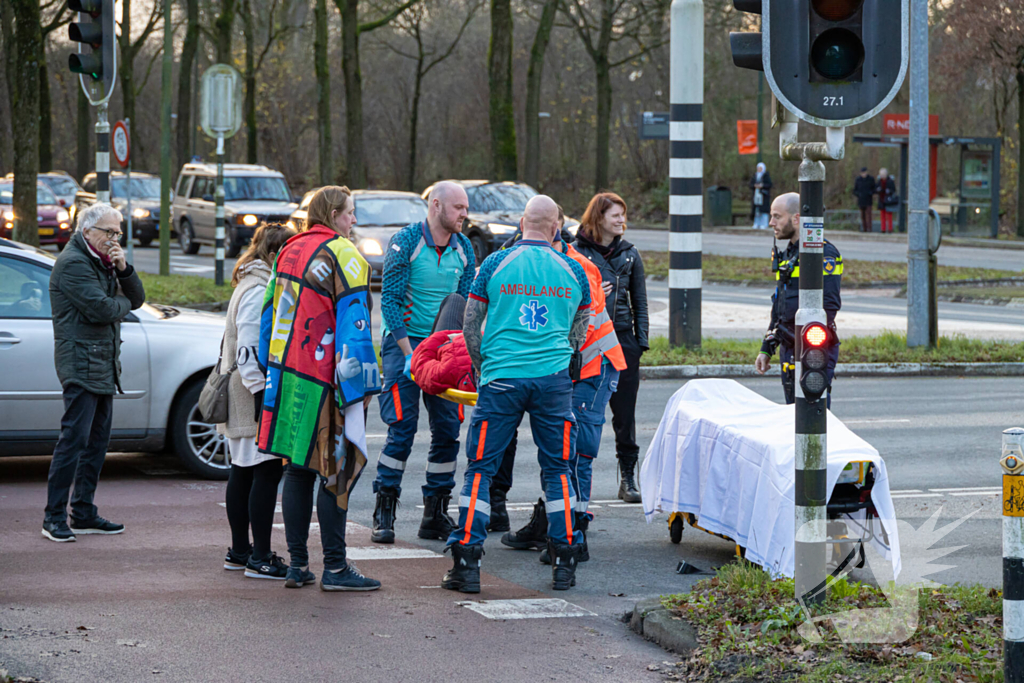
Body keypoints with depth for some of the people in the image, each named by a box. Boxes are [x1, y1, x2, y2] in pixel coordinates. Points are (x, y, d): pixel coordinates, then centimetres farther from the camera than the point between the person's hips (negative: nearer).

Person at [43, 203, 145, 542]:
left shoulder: (102, 261, 19)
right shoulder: (73, 263, -12)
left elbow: (137, 298, 15)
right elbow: (101, 308, -21)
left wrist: (123, 269, -3)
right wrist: (123, 304, 0)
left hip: (103, 367, 10)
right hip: (81, 364, -10)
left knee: (97, 441, 11)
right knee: (74, 439, -11)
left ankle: (84, 513, 16)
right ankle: (54, 517, -9)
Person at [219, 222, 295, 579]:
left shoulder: (253, 286, 18)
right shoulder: (259, 292, -16)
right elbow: (249, 349, -21)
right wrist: (261, 395, -23)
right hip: (255, 393, -11)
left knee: (243, 471, 15)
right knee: (266, 471, -9)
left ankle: (239, 550, 22)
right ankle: (259, 558, -9)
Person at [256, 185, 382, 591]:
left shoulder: (290, 251, 15)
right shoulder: (342, 255, -11)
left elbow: (271, 312, 19)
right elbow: (353, 323, -15)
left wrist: (273, 368, 25)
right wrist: (364, 382, -13)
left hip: (287, 375, 8)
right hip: (323, 383, -8)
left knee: (298, 469, 13)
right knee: (336, 472, -3)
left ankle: (297, 564, 15)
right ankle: (335, 568, -2)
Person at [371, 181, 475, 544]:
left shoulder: (464, 248, 6)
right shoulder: (405, 241, -9)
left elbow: (464, 303, 11)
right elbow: (390, 300, -11)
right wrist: (409, 353, -16)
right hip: (404, 341, -5)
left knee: (447, 429, 1)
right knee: (402, 428, -10)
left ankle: (436, 514, 10)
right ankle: (384, 514, -2)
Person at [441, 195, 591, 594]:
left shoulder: (495, 265, 1)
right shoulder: (573, 270, 7)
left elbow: (470, 326, 6)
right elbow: (579, 333, 17)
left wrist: (482, 367, 20)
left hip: (501, 378, -1)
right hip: (553, 380, 1)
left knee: (480, 468, 4)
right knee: (557, 469, 10)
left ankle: (466, 564, -1)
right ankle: (565, 564, 9)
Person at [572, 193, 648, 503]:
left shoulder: (630, 254, 12)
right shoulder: (577, 253, 1)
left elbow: (639, 301, 14)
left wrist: (641, 341, 7)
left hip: (623, 338, 3)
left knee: (625, 411, 4)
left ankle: (627, 477, 11)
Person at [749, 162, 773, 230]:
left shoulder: (766, 176, 0)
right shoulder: (754, 176, 14)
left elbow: (769, 184, -5)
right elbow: (751, 184, 13)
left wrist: (762, 185, -17)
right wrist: (755, 186, -9)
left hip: (764, 195, -5)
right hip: (756, 195, 5)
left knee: (763, 210, -9)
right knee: (757, 211, 1)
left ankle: (764, 225, -9)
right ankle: (757, 225, 3)